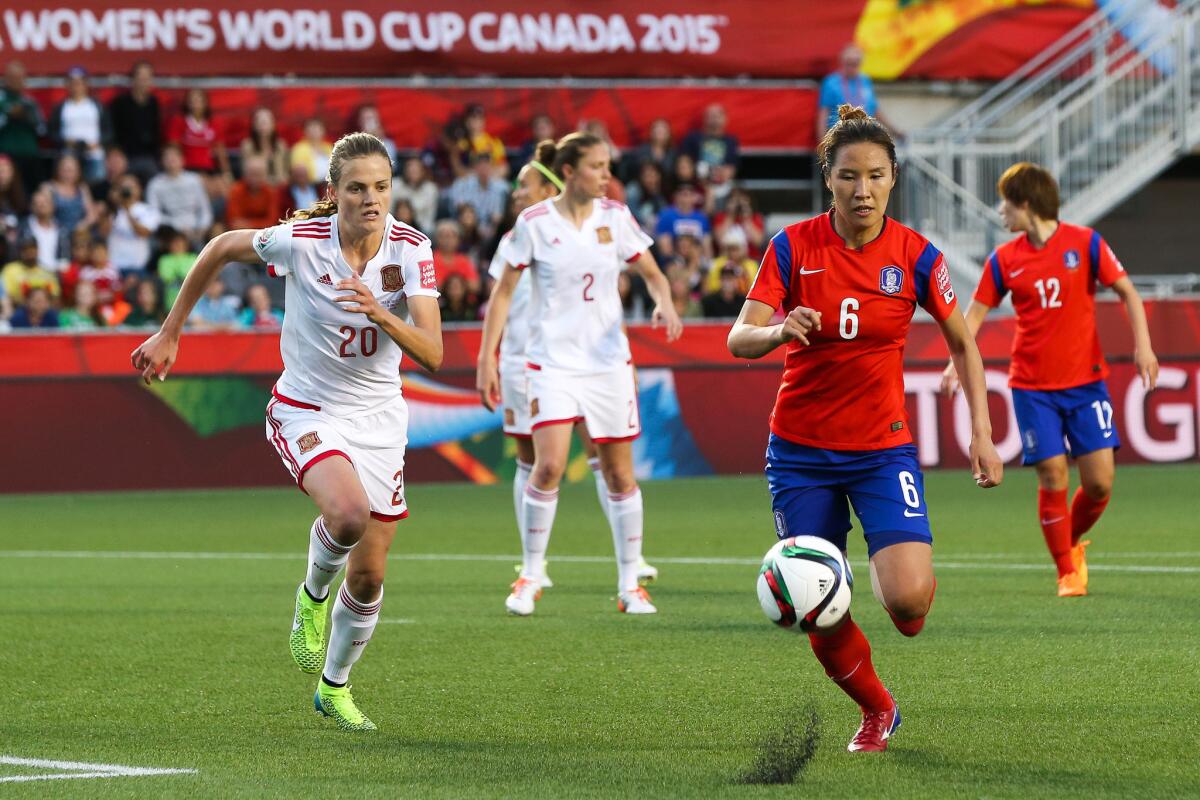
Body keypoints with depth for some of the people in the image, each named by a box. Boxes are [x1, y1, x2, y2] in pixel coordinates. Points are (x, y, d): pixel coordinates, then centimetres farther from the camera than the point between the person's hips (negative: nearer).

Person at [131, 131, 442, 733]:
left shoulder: (410, 250, -13)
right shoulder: (301, 239, -19)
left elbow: (431, 354, -19)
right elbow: (221, 248, 1)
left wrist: (379, 313, -37)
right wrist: (170, 334, 6)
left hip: (379, 417, 3)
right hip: (307, 409, -3)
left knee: (369, 574, 6)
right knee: (349, 512, -33)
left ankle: (334, 687, 34)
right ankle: (314, 593, 2)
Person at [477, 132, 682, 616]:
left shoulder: (614, 216, 2)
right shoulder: (534, 223, -6)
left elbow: (651, 273, 10)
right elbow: (503, 292, -1)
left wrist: (664, 303, -12)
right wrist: (487, 358, -6)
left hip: (609, 360, 3)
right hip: (553, 362, -3)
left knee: (620, 473, 4)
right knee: (549, 465, -18)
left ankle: (629, 586, 13)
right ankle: (530, 577, -2)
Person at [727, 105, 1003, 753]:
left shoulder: (916, 256, -6)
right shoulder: (793, 246, -7)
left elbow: (962, 343, 7)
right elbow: (739, 339, -13)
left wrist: (982, 432, -1)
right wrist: (779, 331, -36)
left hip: (882, 449, -1)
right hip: (800, 451, 1)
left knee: (908, 600, -22)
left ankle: (892, 564, 16)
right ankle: (877, 710, 30)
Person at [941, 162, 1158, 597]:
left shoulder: (1085, 243, -4)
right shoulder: (1004, 259, 1)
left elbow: (1127, 292, 0)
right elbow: (976, 312, 5)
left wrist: (1143, 345, -12)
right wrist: (957, 362, -10)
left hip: (1085, 381, 0)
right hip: (1033, 388, 0)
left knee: (1100, 482, -6)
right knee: (1053, 479, -8)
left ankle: (1073, 541, 23)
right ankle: (1067, 572, 7)